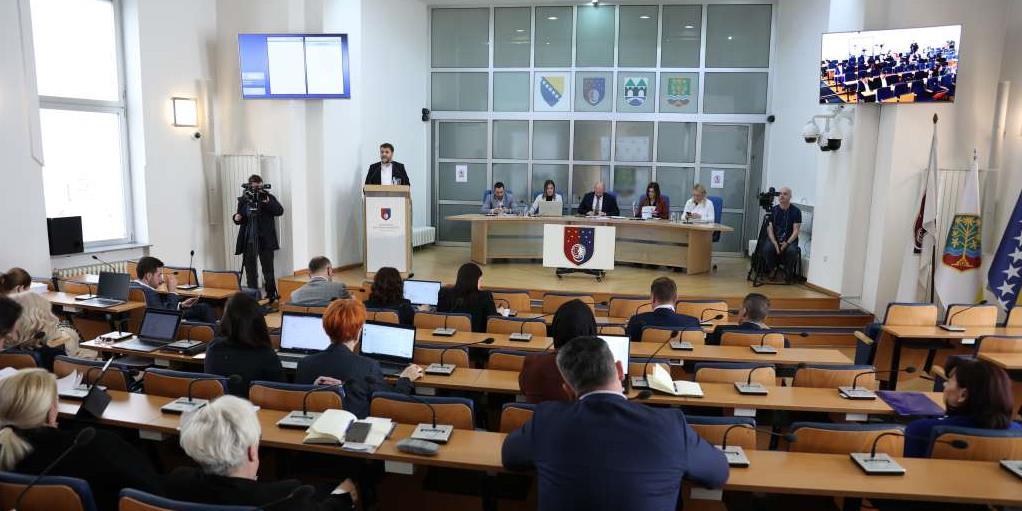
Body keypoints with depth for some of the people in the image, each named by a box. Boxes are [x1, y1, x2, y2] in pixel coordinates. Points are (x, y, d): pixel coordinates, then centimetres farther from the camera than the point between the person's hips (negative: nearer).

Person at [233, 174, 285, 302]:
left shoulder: (268, 197, 2)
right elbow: (240, 218, 13)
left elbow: (280, 211, -9)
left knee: (268, 270, 1)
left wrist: (267, 202, -21)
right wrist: (237, 218, -9)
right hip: (248, 240, 3)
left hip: (265, 240, -2)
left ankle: (271, 296, 10)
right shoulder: (243, 199, 8)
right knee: (250, 271, 7)